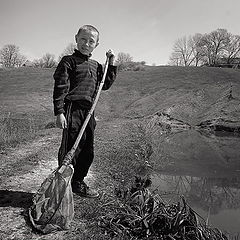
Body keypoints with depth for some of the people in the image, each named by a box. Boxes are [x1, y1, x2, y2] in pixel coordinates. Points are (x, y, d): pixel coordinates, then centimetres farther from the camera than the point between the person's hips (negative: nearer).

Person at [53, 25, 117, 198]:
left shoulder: (96, 66, 18)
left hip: (89, 112, 7)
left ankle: (78, 183, 27)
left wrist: (111, 65, 15)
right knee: (70, 149, -5)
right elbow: (60, 87, -10)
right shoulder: (68, 61, -3)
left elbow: (106, 85, 22)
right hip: (72, 110, -7)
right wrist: (59, 112, -17)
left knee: (88, 151, 12)